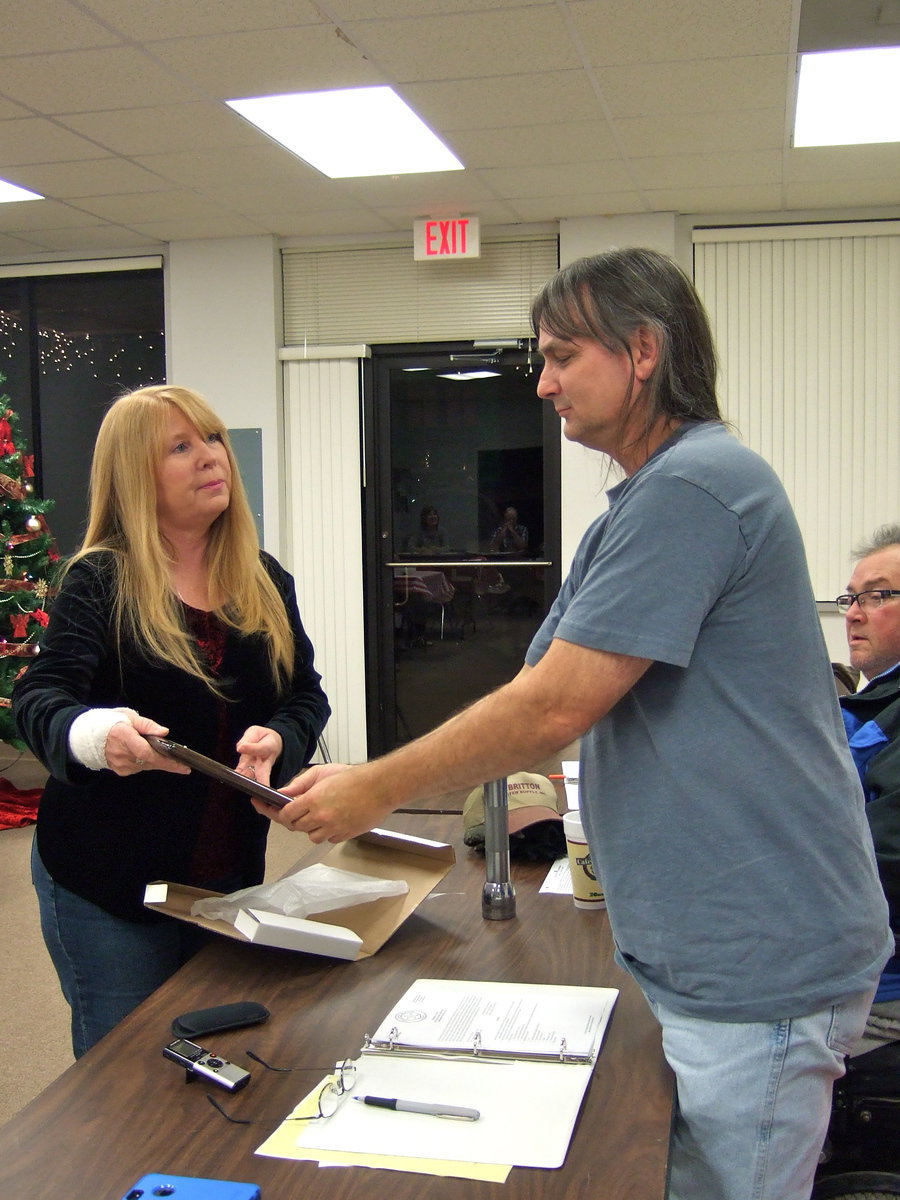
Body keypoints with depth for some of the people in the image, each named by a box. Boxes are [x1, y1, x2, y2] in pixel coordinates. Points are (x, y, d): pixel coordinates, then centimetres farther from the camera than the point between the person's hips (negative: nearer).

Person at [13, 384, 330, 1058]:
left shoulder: (264, 580, 5)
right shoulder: (101, 581, -9)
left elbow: (306, 692, 7)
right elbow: (40, 699, -17)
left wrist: (278, 739, -16)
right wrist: (97, 734, -40)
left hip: (232, 873, 5)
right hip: (109, 883, -4)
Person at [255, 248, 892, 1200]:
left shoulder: (690, 486, -20)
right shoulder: (641, 506, 14)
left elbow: (553, 708, -22)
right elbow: (538, 692, 12)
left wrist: (378, 789, -10)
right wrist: (364, 785, 4)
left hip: (758, 962, -10)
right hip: (709, 949, 10)